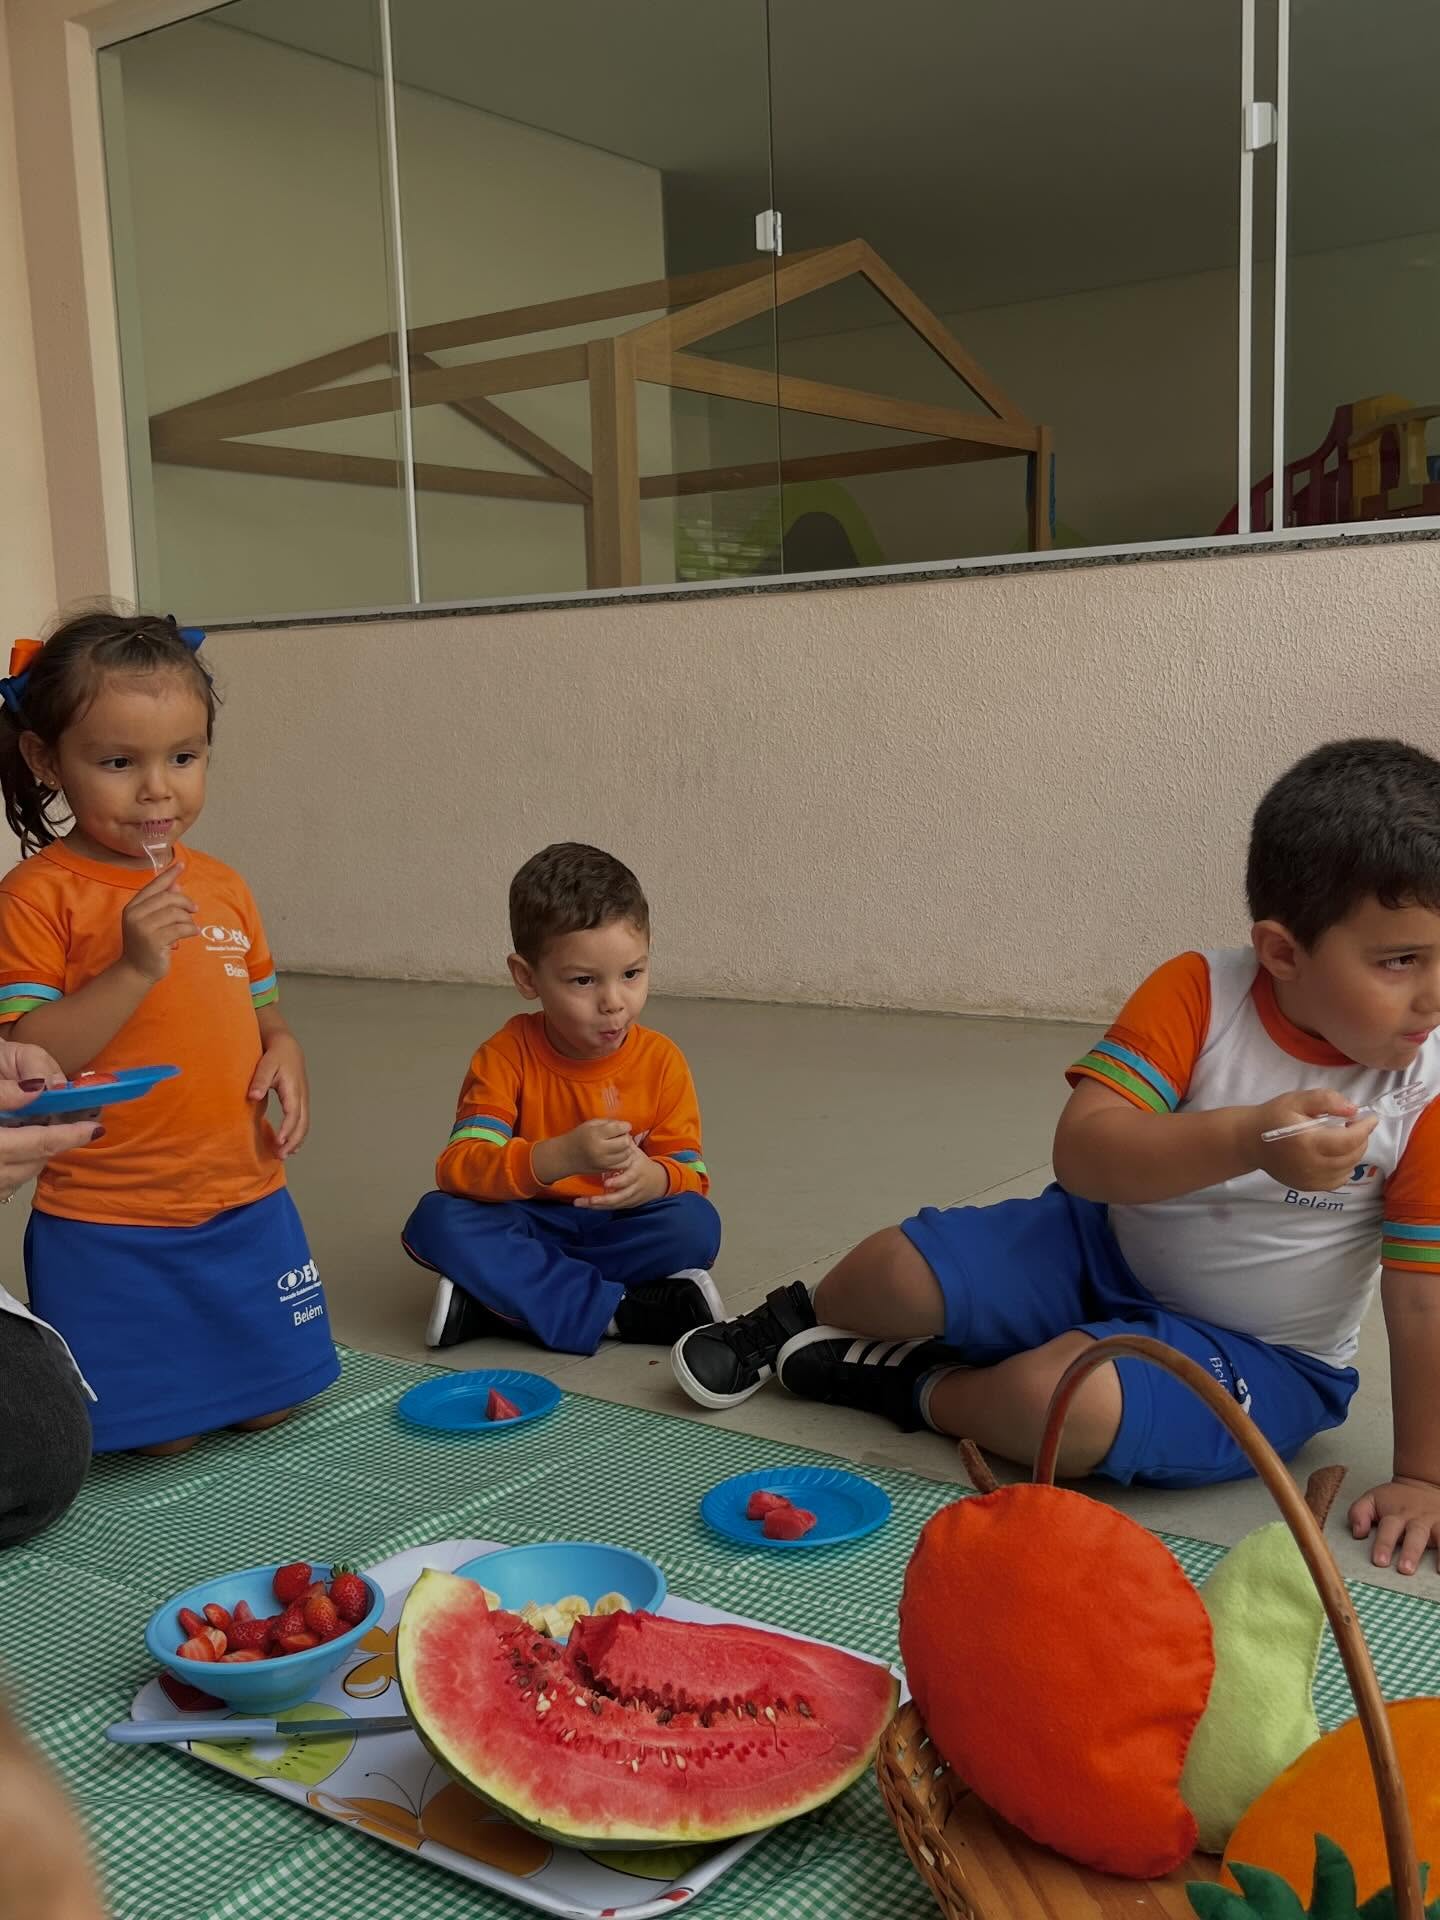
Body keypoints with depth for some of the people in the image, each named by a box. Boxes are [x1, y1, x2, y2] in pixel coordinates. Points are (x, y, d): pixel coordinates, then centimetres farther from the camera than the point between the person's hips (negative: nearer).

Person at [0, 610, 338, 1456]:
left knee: (268, 1407, 15)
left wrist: (285, 1053, -4)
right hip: (110, 1227, -5)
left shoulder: (222, 885, 6)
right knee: (161, 1435, 4)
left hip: (244, 1204, 5)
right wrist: (134, 968, -27)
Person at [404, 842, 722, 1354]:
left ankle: (488, 1301, -25)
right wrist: (559, 1157, -42)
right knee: (437, 1220, -28)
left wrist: (653, 1178, -33)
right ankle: (616, 1310, -30)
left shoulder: (661, 1061, -7)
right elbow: (457, 1167, -24)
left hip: (619, 1230, 1)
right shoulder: (507, 1056, -13)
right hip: (528, 1228, -1)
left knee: (695, 1225, -28)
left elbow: (692, 1173, -6)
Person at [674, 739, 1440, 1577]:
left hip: (1260, 1357, -2)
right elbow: (1082, 1152, -29)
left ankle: (916, 1387, 1)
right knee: (900, 1267, -9)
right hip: (1107, 1248, 3)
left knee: (1062, 1401, -32)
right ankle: (799, 1322, 28)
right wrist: (1246, 1138, -44)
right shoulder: (1196, 995, -17)